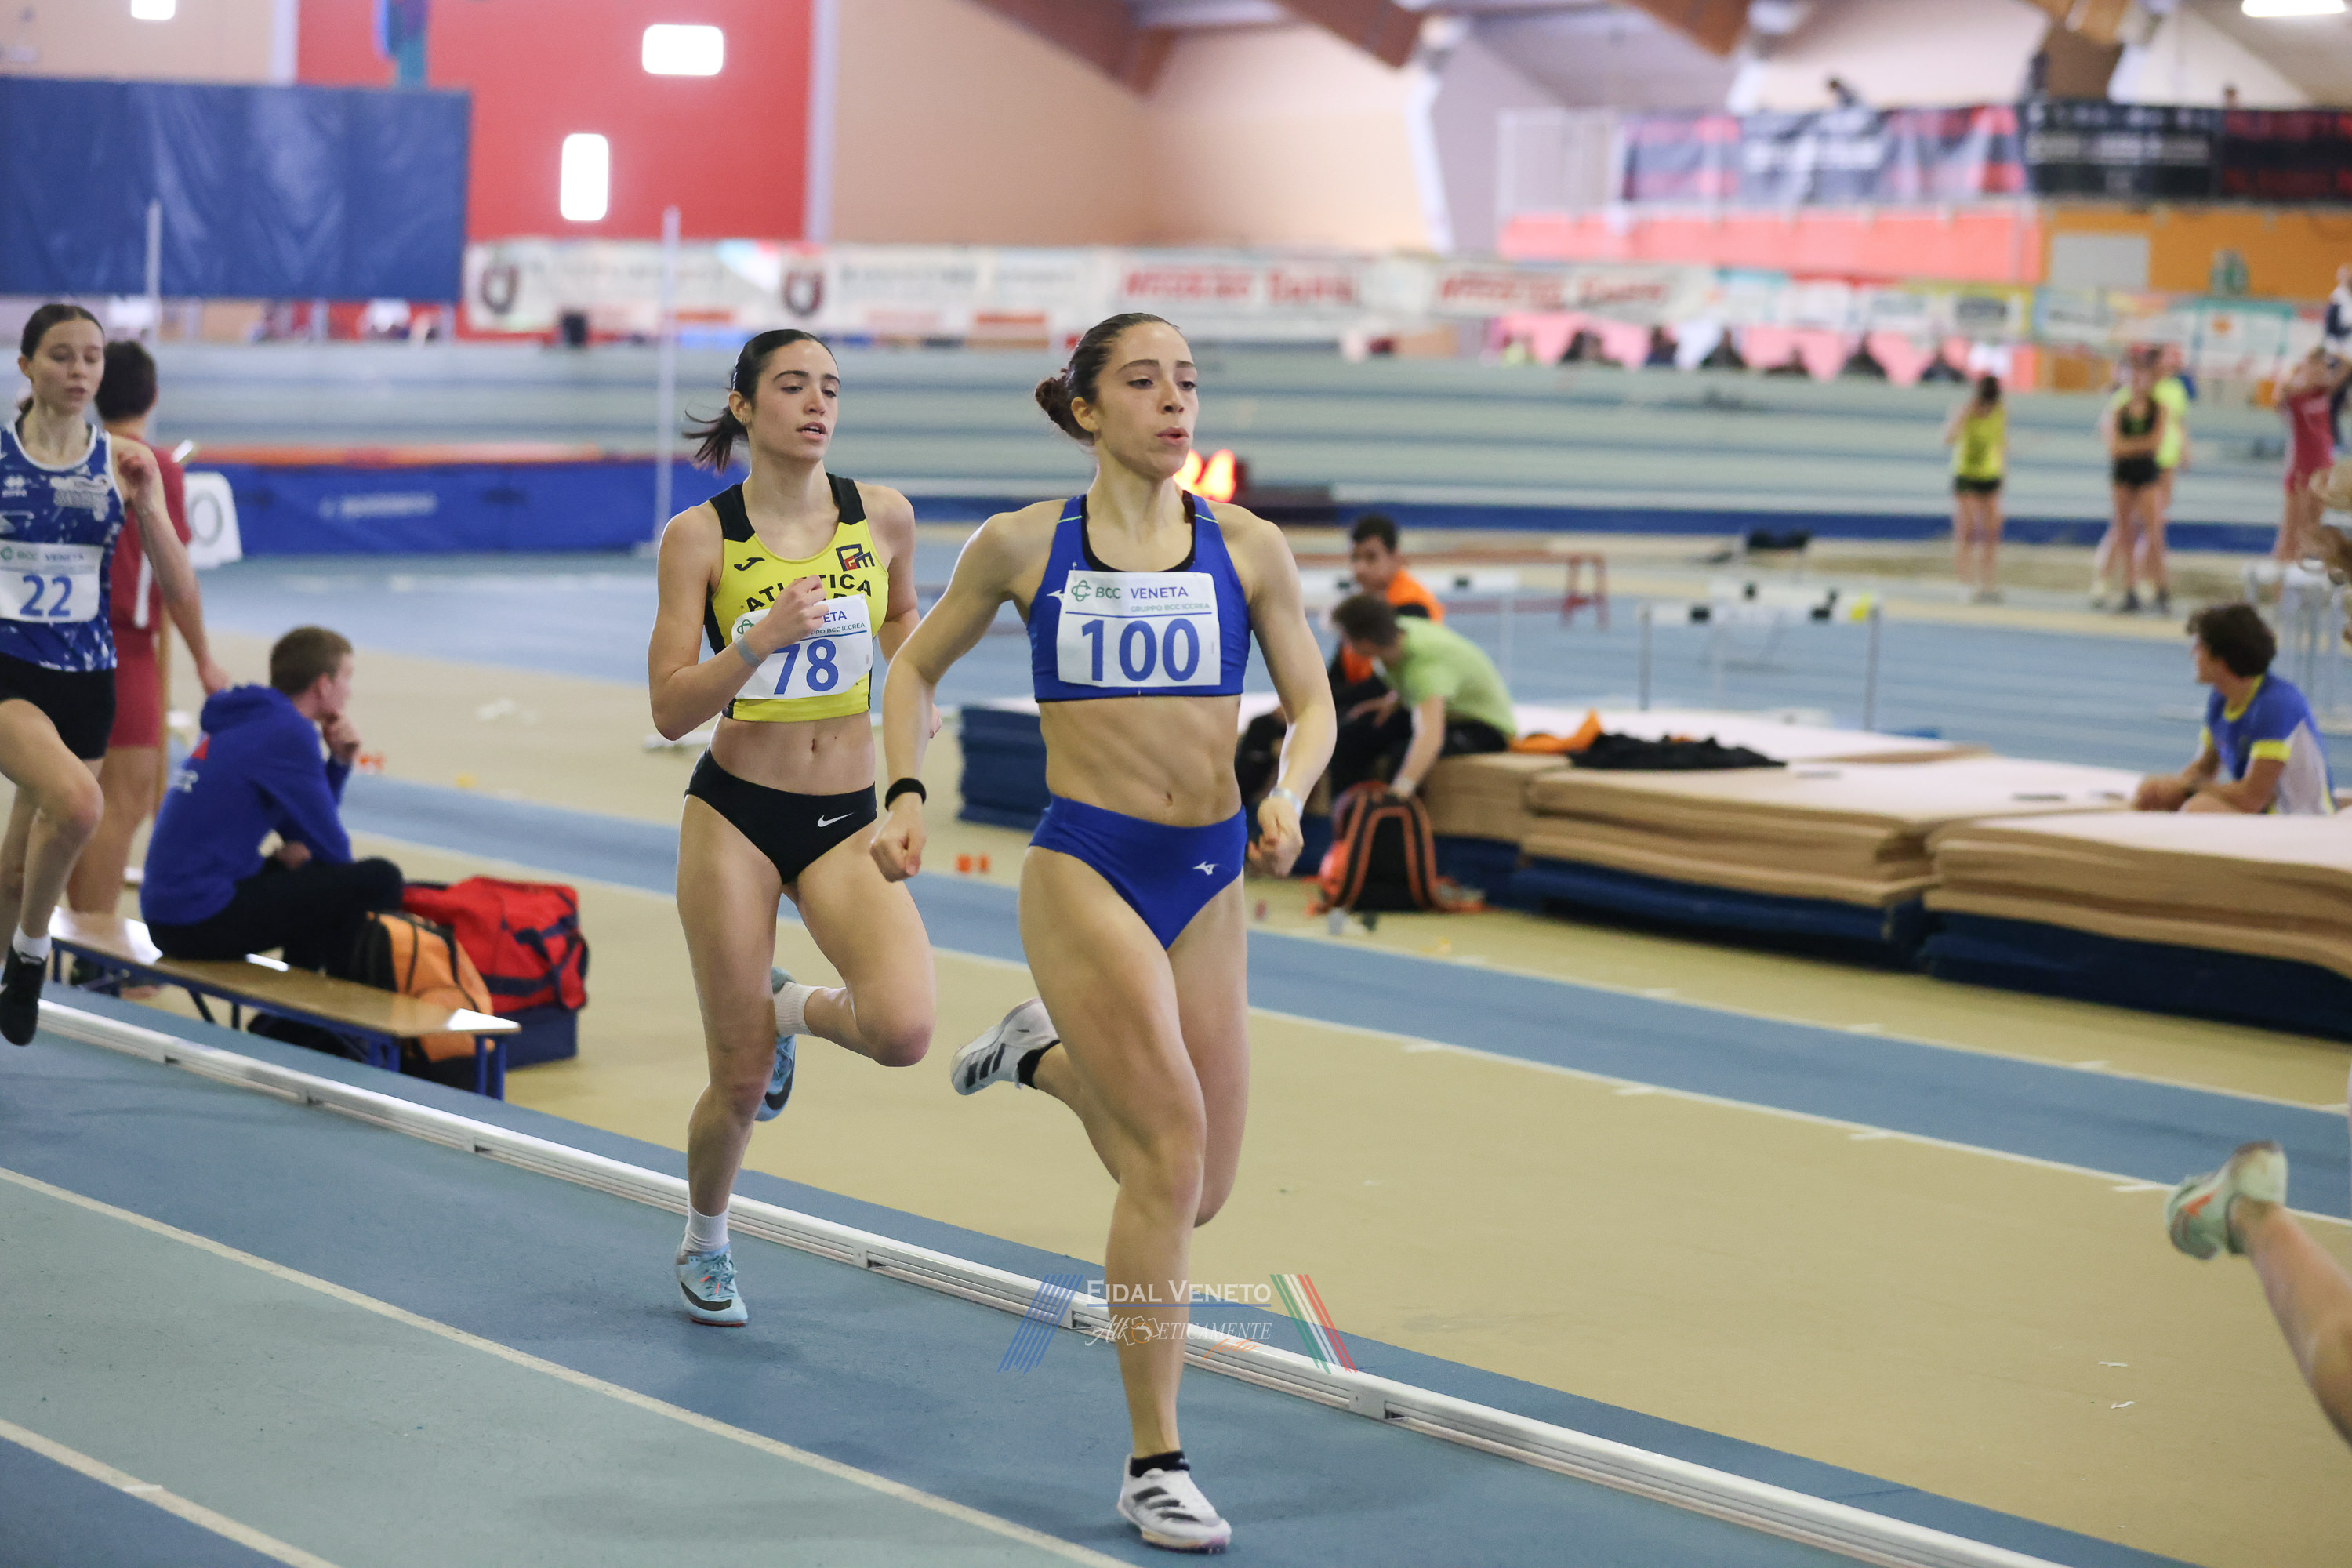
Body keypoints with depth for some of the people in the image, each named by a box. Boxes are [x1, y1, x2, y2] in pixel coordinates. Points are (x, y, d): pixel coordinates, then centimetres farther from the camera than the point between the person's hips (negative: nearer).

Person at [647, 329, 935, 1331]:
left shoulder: (883, 516, 0)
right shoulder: (699, 536, -7)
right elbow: (669, 710, -10)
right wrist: (760, 641, -24)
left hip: (849, 820, 2)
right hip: (736, 815, -2)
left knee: (902, 1032, -22)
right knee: (740, 1082, 2)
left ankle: (792, 1010, 14)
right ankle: (704, 1242, 33)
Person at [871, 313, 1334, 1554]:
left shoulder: (1247, 549, 4)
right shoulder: (1024, 545, 0)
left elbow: (1312, 706, 9)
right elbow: (917, 668, 13)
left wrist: (1288, 797, -10)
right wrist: (905, 794, -1)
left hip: (1210, 879, 4)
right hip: (1083, 868, -4)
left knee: (1193, 1193, 8)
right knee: (1172, 1143, -17)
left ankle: (1047, 1054, 40)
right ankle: (1153, 1466, -6)